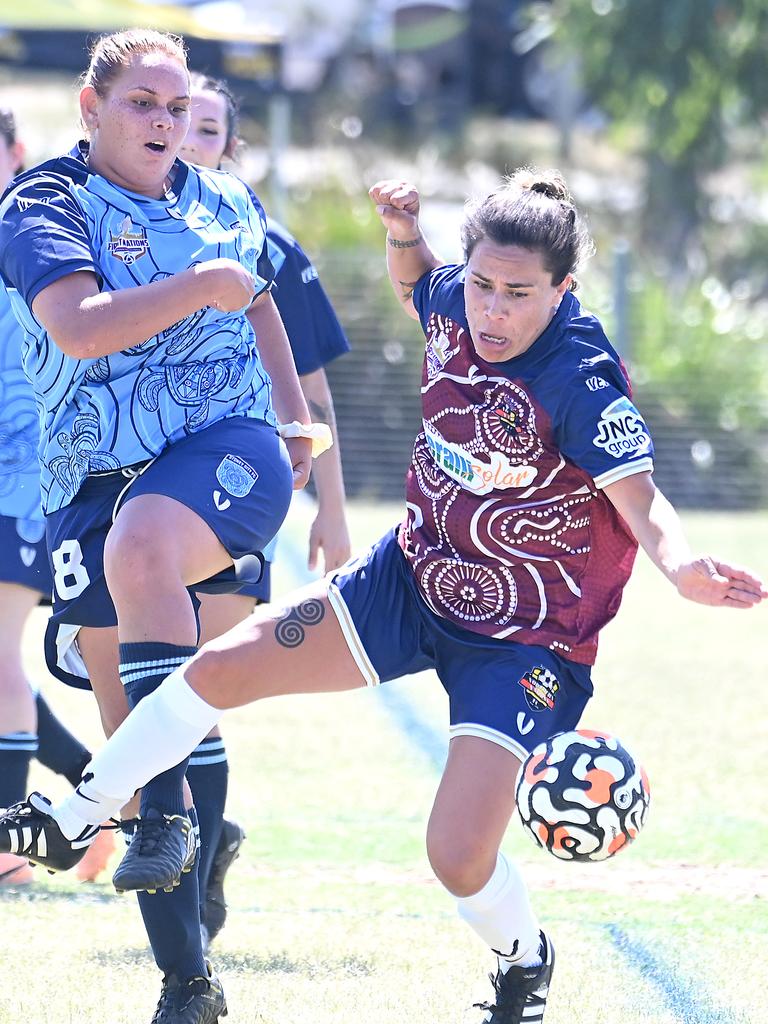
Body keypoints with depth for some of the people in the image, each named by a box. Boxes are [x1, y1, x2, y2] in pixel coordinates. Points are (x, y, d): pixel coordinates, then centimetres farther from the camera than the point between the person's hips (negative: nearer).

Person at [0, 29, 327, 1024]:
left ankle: (168, 809, -34)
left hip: (228, 450, 0)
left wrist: (293, 417, 25)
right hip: (93, 481, 0)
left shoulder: (226, 205, 12)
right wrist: (198, 285, -21)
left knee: (140, 546, -37)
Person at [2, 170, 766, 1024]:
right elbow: (413, 285, 16)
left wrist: (681, 567, -58)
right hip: (415, 575, 7)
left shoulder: (579, 378, -29)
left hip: (526, 640, -7)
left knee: (459, 858, -15)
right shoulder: (454, 301, -9)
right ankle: (70, 820, 23)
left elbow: (639, 496, -38)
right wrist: (403, 231, -4)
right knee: (223, 666, 4)